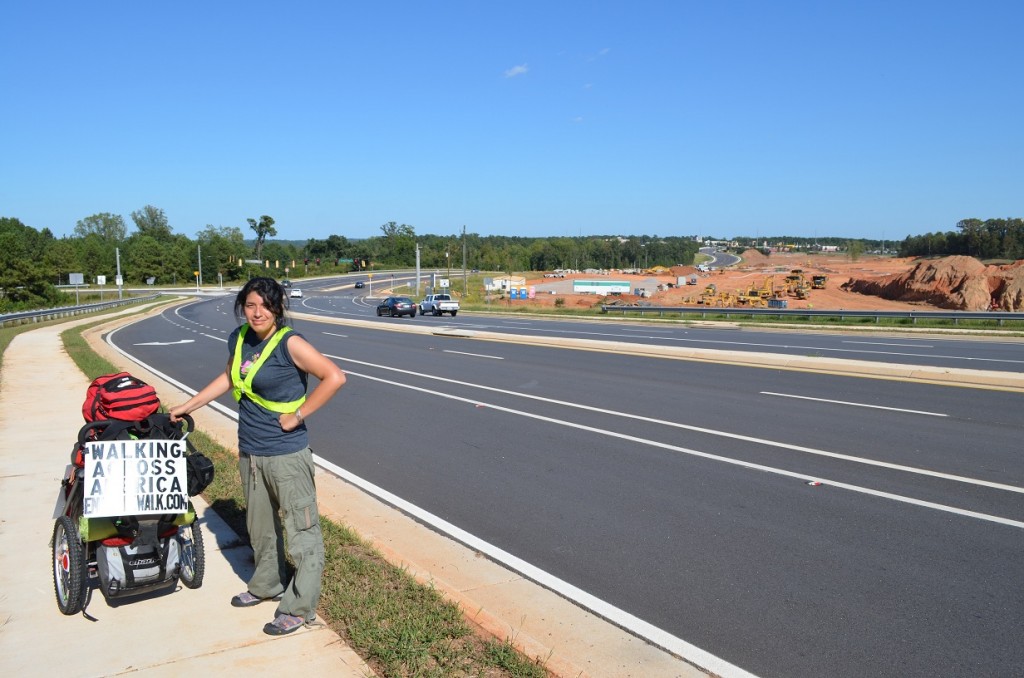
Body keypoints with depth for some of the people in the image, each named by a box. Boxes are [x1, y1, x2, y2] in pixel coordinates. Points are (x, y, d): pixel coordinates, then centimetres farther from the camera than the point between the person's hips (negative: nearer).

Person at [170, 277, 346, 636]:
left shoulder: (289, 343, -17)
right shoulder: (239, 338, 4)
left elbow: (334, 376, -24)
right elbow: (229, 377, 22)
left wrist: (299, 414, -19)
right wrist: (187, 406, 24)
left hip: (287, 454, -8)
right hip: (250, 453, 8)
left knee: (301, 530, 2)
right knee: (260, 527, 23)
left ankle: (299, 608, 13)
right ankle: (267, 585, 42)